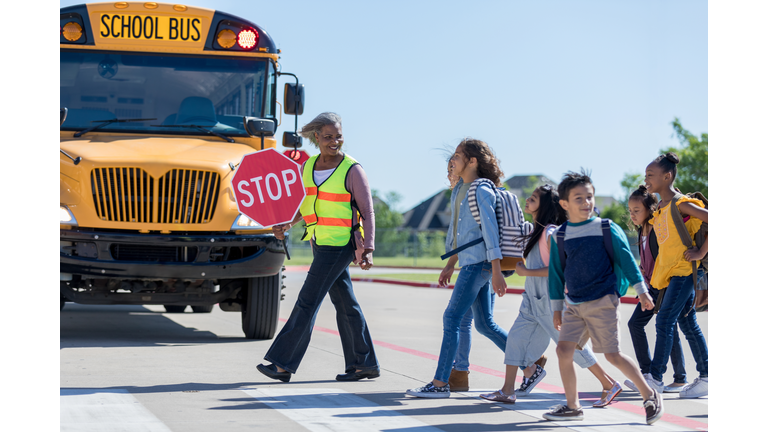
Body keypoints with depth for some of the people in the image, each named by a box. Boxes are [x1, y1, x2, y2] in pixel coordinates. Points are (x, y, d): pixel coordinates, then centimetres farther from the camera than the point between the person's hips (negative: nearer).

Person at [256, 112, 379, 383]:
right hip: (320, 244, 7)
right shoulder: (307, 167, 9)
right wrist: (285, 225, -2)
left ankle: (283, 363, -6)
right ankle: (365, 364, 19)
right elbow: (300, 204, 16)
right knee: (345, 304, 11)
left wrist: (368, 249, -16)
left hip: (340, 246, -7)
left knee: (307, 302, -8)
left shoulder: (352, 170, -10)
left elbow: (368, 213, -8)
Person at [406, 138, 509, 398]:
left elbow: (490, 230, -17)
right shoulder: (459, 190, 16)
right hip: (469, 263, 9)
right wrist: (450, 266, 23)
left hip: (479, 264, -9)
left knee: (452, 318, -10)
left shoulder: (482, 191, -12)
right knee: (485, 324, 11)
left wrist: (496, 272, -22)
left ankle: (440, 383, -8)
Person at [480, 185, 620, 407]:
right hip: (533, 299, 9)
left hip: (550, 299, -9)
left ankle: (610, 385, 6)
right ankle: (507, 391, 7)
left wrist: (527, 272, -19)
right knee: (516, 337, 4)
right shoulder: (537, 231, 11)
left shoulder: (550, 233, -18)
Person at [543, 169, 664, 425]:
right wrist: (557, 308, 13)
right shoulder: (560, 236, 6)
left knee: (612, 354, -6)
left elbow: (626, 259, 2)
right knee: (563, 349, -6)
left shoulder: (607, 229, -3)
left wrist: (642, 291, 1)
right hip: (574, 305, 4)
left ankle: (650, 395, 12)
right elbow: (556, 273, 13)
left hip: (603, 302, -4)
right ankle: (572, 406, 6)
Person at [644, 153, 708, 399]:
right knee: (688, 324, 9)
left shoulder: (681, 204, -12)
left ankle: (656, 378, -10)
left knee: (664, 322, -12)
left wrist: (701, 252, -18)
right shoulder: (660, 209, 15)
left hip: (684, 270, -9)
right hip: (669, 272, 9)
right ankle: (705, 379, 12)